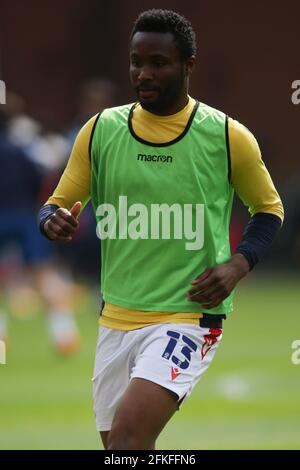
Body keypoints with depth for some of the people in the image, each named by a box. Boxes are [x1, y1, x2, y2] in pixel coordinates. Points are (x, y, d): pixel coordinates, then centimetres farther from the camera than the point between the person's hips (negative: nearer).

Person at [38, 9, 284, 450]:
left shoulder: (227, 136, -6)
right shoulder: (101, 130, 1)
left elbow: (270, 209, 8)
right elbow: (58, 204, 9)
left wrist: (238, 264, -10)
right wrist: (55, 221, -16)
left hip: (189, 317, -5)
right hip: (117, 319, 5)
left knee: (127, 435, -24)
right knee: (118, 444, 13)